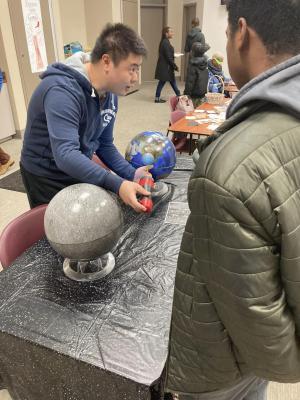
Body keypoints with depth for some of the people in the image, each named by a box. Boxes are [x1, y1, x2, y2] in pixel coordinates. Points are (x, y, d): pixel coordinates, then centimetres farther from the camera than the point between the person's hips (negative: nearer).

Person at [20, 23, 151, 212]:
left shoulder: (110, 94, -4)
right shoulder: (62, 91, -29)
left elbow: (104, 145, 2)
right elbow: (65, 155, -39)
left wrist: (131, 174, -11)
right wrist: (117, 185, -45)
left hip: (80, 172, 7)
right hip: (47, 177, -7)